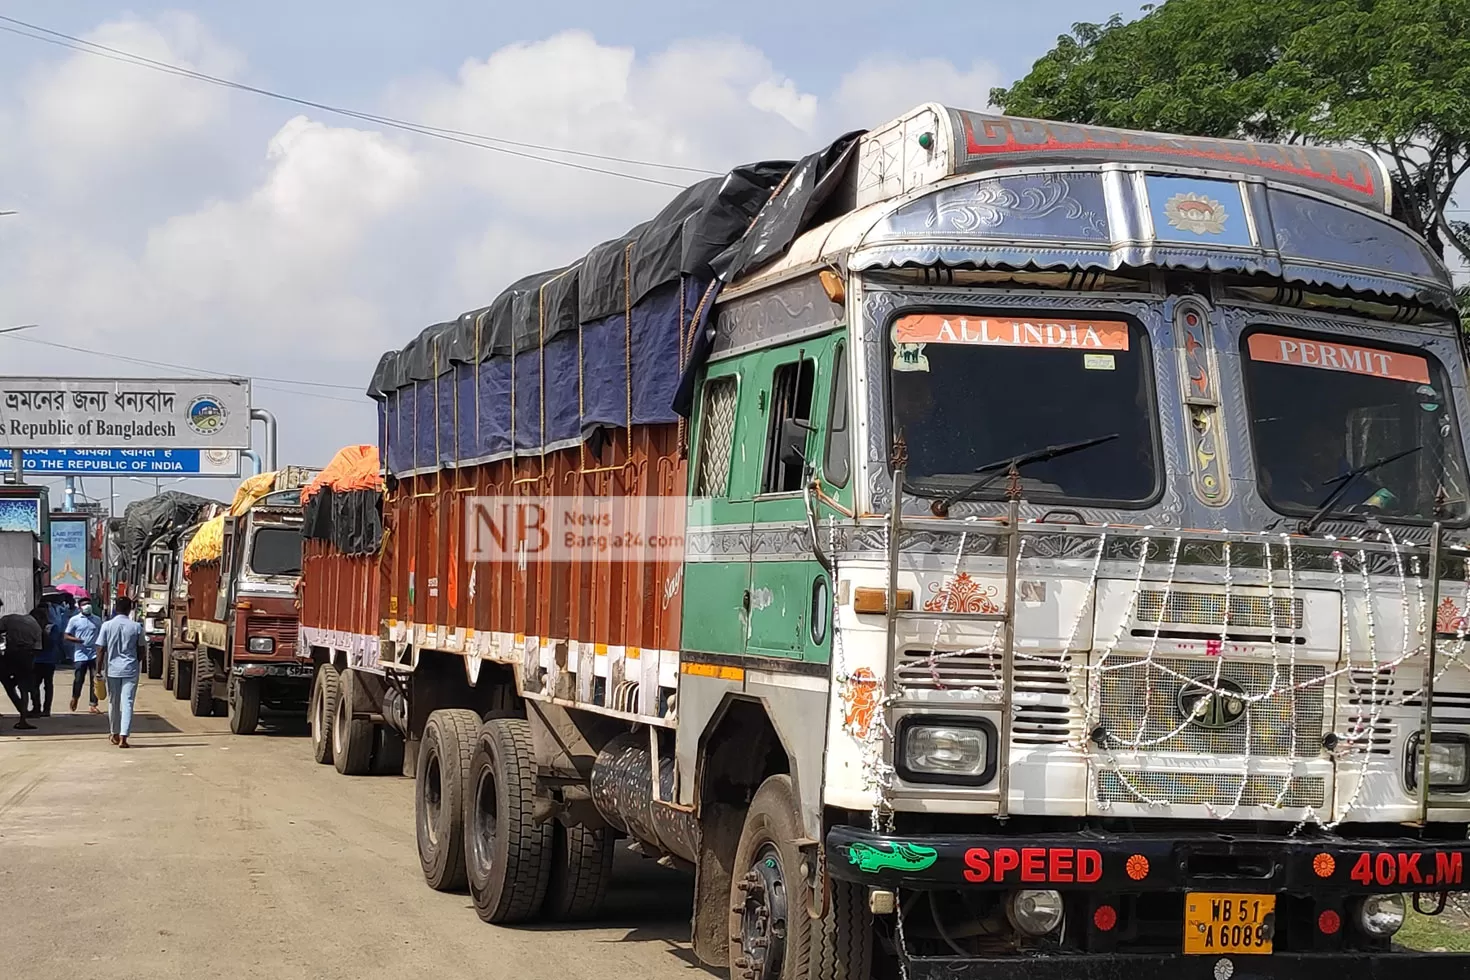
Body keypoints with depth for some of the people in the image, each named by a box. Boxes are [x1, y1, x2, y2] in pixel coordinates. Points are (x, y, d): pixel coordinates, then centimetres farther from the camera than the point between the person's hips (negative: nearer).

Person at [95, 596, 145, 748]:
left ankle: (115, 735, 29)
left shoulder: (107, 626, -4)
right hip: (130, 670, -1)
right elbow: (141, 651, 3)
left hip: (112, 669, 1)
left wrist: (99, 670, 1)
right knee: (127, 703, -3)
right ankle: (123, 738, -13)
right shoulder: (136, 627, -3)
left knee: (113, 703, 16)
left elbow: (101, 650, -5)